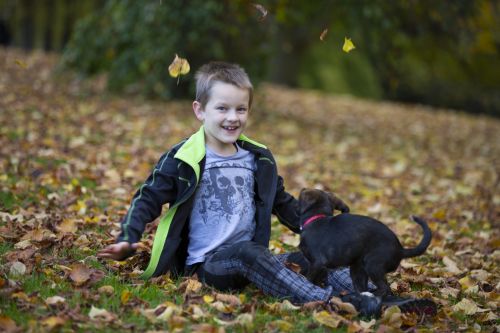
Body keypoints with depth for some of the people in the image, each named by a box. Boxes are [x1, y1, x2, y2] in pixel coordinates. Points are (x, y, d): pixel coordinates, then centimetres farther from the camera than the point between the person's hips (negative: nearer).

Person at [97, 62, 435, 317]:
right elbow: (149, 199, -2)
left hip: (249, 259, 6)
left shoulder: (258, 159, 11)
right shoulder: (183, 159, -5)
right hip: (206, 263, -6)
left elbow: (283, 203, 22)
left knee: (308, 258, -18)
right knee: (247, 251, -36)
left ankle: (369, 296, -32)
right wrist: (128, 240, -17)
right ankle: (326, 302, -48)